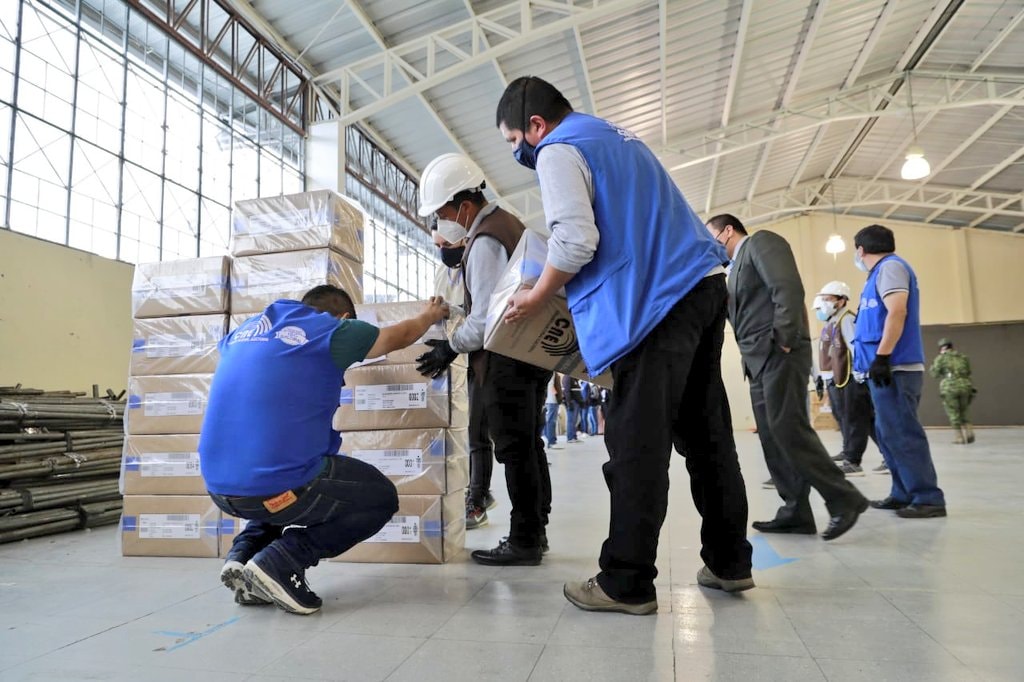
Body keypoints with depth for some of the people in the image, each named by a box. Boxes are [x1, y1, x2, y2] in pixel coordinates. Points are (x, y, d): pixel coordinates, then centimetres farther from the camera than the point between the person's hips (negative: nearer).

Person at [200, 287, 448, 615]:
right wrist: (428, 317, 39)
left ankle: (244, 552, 14)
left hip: (220, 486, 7)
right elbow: (399, 337, 17)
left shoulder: (246, 328, 15)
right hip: (275, 486, -7)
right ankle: (280, 562, -1)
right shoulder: (333, 330, -1)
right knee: (382, 497, 14)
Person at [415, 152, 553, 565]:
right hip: (532, 352, 10)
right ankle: (536, 530, 24)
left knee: (515, 451, -3)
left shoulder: (484, 241, -16)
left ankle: (523, 543, 6)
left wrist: (451, 347, -9)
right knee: (529, 445, 14)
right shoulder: (507, 223, 15)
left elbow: (485, 317, -21)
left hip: (506, 360, -10)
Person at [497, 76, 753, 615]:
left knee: (637, 443, -6)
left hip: (657, 301, -9)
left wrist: (535, 298, 0)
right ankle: (729, 561, 22)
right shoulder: (616, 137, 26)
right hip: (704, 285, 10)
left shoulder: (559, 151, -2)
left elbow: (575, 242, -16)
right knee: (705, 431, 12)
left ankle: (626, 583, 0)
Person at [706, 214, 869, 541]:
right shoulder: (738, 264, 25)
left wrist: (783, 339, -19)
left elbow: (789, 288, -16)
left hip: (779, 355, -9)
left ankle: (844, 499, -7)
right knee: (773, 437, 4)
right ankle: (795, 512, 6)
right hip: (759, 361, 9)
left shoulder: (761, 241, -1)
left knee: (788, 429, -15)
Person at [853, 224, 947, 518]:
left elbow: (897, 312, -19)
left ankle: (929, 498, -5)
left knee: (902, 434, -9)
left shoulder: (890, 266, -6)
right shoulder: (882, 271, 22)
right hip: (888, 369, 10)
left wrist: (881, 357, -23)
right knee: (889, 434, 12)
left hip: (894, 368, -10)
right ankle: (904, 494, 18)